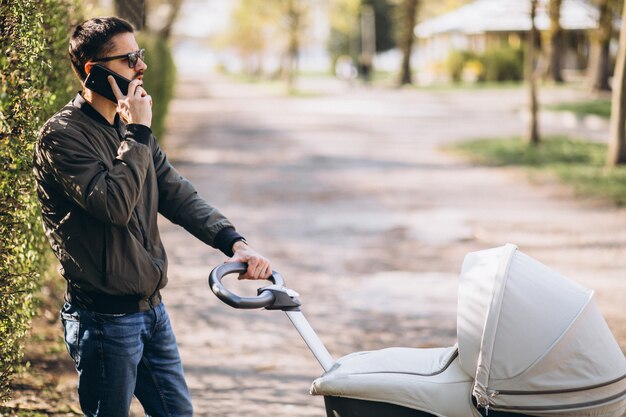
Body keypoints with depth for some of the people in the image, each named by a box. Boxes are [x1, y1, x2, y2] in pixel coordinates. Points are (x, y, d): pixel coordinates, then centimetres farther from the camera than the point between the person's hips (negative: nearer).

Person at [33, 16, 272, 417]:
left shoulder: (128, 128, 12)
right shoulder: (61, 135, -15)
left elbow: (178, 194, 6)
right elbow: (115, 204, -27)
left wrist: (233, 242, -8)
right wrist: (138, 134, -20)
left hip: (151, 308, 8)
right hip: (105, 319, -8)